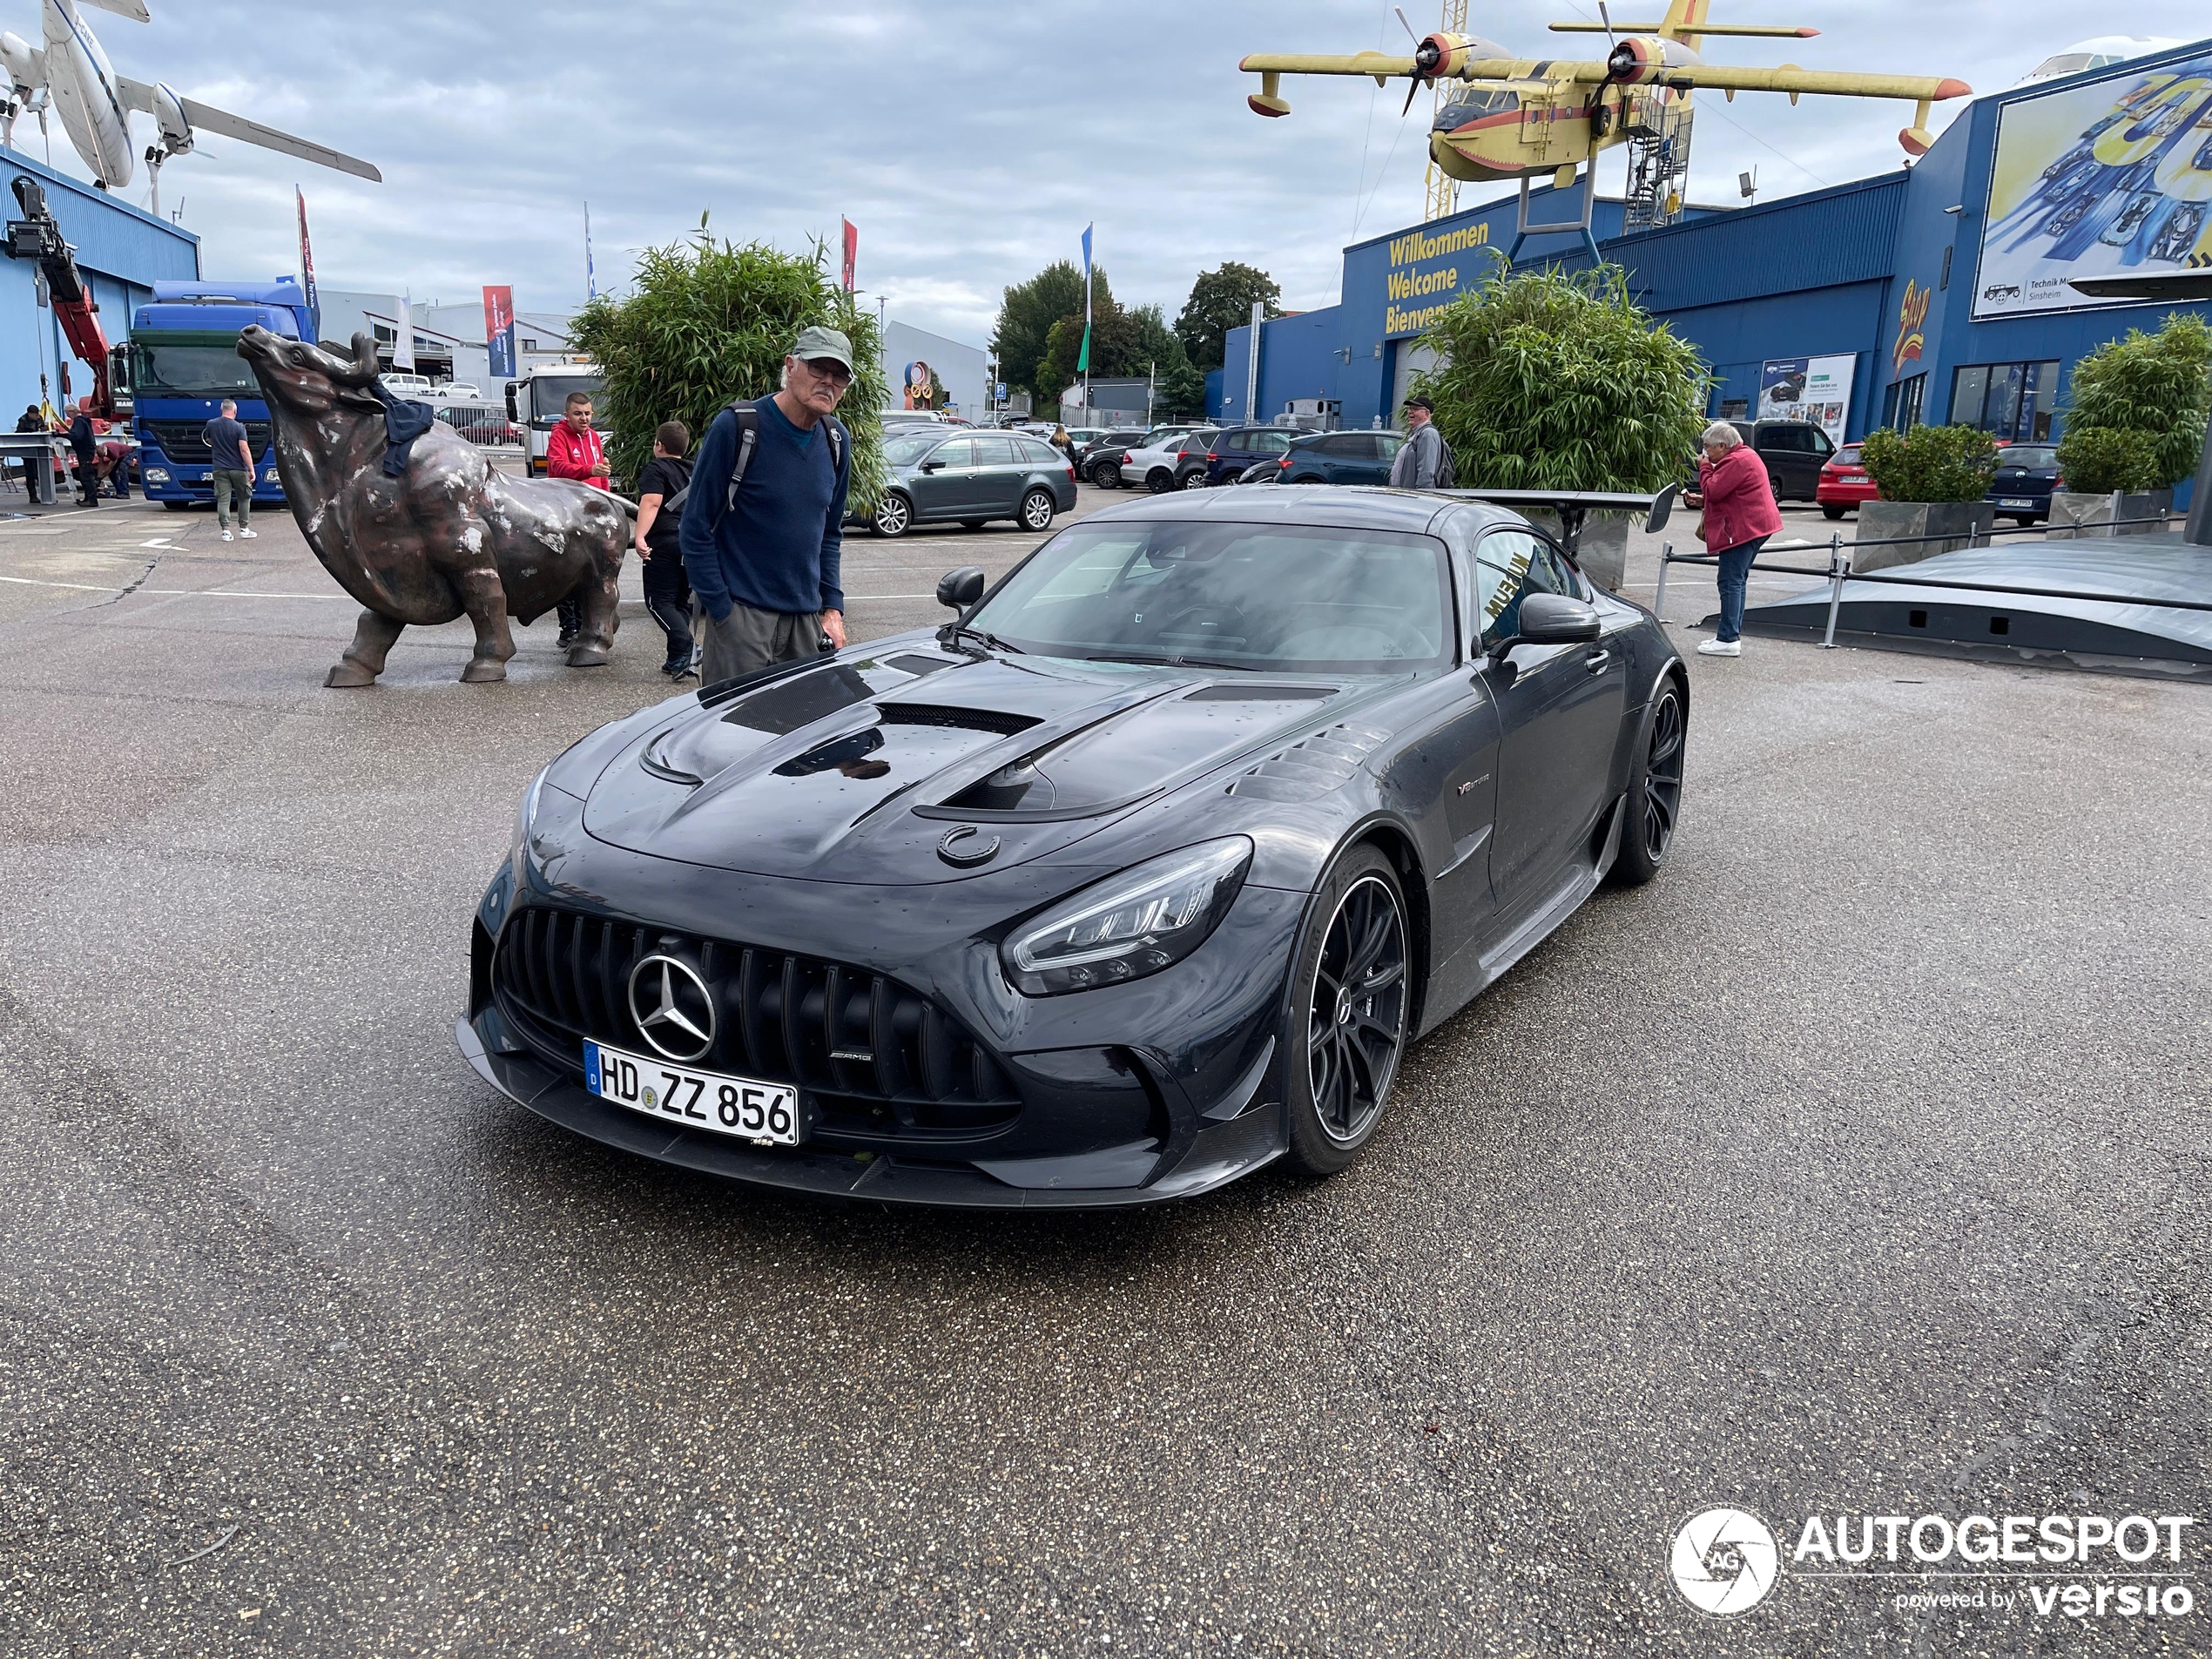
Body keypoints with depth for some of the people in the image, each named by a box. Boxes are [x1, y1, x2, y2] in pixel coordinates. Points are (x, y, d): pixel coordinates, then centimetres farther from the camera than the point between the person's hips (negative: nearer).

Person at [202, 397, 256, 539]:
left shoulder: (211, 425, 3)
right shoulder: (239, 427, -9)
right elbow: (244, 449, -15)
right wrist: (251, 469, -14)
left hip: (219, 469, 2)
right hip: (238, 469, -2)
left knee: (223, 500, 1)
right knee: (244, 498, 13)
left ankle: (226, 531, -6)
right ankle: (244, 529, 17)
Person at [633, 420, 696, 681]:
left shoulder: (656, 469, -2)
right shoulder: (694, 472, 20)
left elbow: (651, 504, -17)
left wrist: (640, 536, -27)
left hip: (665, 542, -7)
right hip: (693, 543, 7)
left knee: (660, 602, -4)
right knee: (681, 602, 13)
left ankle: (684, 648, -23)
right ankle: (676, 661, 12)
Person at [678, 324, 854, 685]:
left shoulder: (836, 441, 8)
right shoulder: (737, 427, -10)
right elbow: (695, 529, -8)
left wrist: (832, 607, 9)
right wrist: (722, 612, -12)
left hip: (807, 617, 6)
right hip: (740, 614, -6)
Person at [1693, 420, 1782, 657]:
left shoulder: (1735, 462, -16)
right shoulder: (1745, 455, 19)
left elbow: (1713, 491, -20)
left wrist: (1704, 468, -7)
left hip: (1744, 529, -11)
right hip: (1755, 526, 11)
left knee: (1731, 583, -10)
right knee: (1737, 582, 14)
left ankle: (1728, 640, -11)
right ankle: (1733, 635, 19)